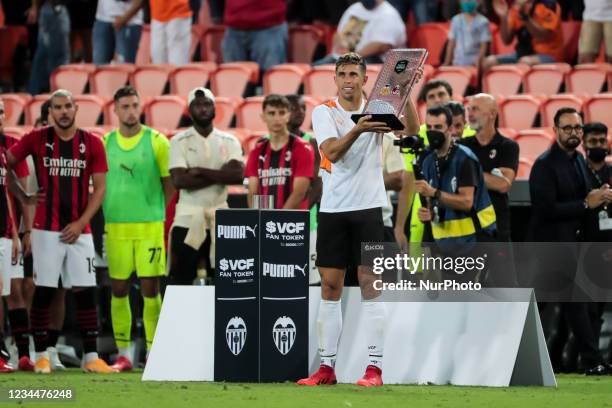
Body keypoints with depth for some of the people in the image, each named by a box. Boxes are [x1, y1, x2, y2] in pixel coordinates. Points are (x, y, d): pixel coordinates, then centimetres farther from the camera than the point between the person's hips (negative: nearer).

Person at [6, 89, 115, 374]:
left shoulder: (92, 144, 4)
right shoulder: (37, 139, 1)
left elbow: (99, 188, 4)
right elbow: (6, 164, 11)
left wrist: (81, 223, -6)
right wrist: (23, 197, 4)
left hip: (79, 231, 1)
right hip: (46, 230, -1)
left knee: (86, 293, -1)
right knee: (43, 292, -1)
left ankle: (91, 357, 2)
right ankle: (41, 356, 5)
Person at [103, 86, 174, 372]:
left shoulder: (156, 141, 1)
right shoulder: (105, 143, 8)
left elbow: (169, 182, 4)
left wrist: (163, 216, -3)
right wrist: (107, 216, 5)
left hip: (150, 224, -2)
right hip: (116, 226, 2)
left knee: (150, 288, -4)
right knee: (118, 289, 3)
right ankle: (123, 354, 9)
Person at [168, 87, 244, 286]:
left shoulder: (229, 141, 6)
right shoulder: (180, 141, 0)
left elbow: (238, 175, -10)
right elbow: (180, 180, -14)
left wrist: (201, 171, -14)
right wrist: (220, 175, -11)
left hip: (220, 218, 2)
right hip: (187, 219, -2)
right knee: (181, 279, -1)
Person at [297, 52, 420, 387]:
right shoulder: (324, 112, 1)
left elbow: (411, 130, -13)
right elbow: (333, 151, -15)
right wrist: (358, 130, -32)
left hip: (368, 208, -1)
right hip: (333, 209, 1)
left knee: (370, 285, -5)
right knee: (330, 286, 3)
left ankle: (374, 368, -5)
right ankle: (326, 367, 9)